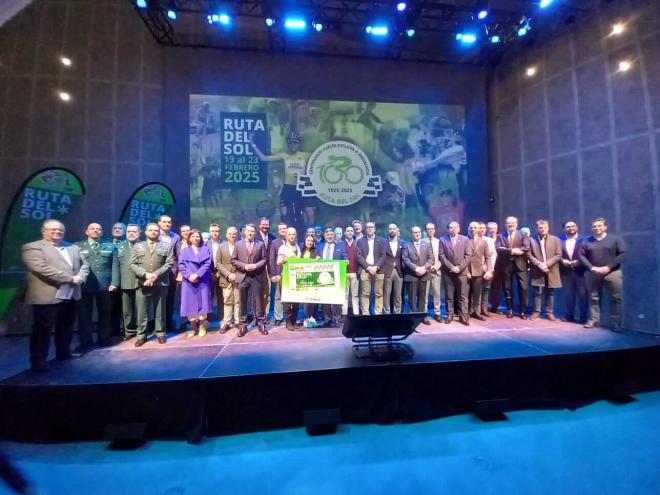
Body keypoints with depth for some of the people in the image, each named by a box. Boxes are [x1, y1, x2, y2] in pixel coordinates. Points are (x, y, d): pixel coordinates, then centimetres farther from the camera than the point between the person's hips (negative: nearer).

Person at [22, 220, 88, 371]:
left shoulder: (73, 248, 14)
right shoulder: (32, 247, -8)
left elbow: (84, 265, 14)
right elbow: (42, 269, -20)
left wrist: (80, 277, -8)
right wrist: (70, 278, -20)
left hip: (70, 295, 7)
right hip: (47, 296, -7)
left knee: (66, 327, 17)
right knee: (43, 330, 2)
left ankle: (64, 352, 32)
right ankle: (38, 361, 13)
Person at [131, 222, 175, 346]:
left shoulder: (167, 246, 8)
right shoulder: (138, 246, 13)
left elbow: (169, 263, -2)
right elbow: (133, 264, 5)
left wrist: (156, 275, -13)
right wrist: (145, 274, -11)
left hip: (161, 283, -1)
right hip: (143, 284, 1)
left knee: (160, 310, 6)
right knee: (142, 311, 4)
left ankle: (160, 333, 16)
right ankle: (141, 335, 15)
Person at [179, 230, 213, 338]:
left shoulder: (205, 249, 8)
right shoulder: (184, 250, 10)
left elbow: (207, 264, -4)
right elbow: (181, 265, 1)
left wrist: (197, 275, -14)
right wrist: (189, 276, -14)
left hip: (203, 281, -1)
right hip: (189, 281, 1)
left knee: (202, 302, 0)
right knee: (191, 303, 1)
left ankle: (202, 326, 11)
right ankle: (193, 327, 11)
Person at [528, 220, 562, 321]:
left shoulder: (556, 240, 5)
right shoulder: (531, 240, 3)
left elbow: (558, 255, -2)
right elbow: (529, 255, -2)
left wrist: (546, 264, -13)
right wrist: (539, 264, -14)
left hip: (551, 271, 1)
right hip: (537, 271, -1)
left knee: (550, 293, 7)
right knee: (537, 292, 3)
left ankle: (550, 313, 15)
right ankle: (537, 312, 11)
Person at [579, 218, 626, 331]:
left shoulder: (615, 239, 4)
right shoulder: (586, 241, 7)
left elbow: (622, 254, -3)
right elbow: (582, 256, 2)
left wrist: (608, 267, -13)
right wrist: (592, 268, -11)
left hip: (612, 273, -1)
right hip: (592, 274, 1)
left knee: (616, 299, -1)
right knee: (594, 298, 6)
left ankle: (615, 323, 6)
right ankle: (594, 320, 12)